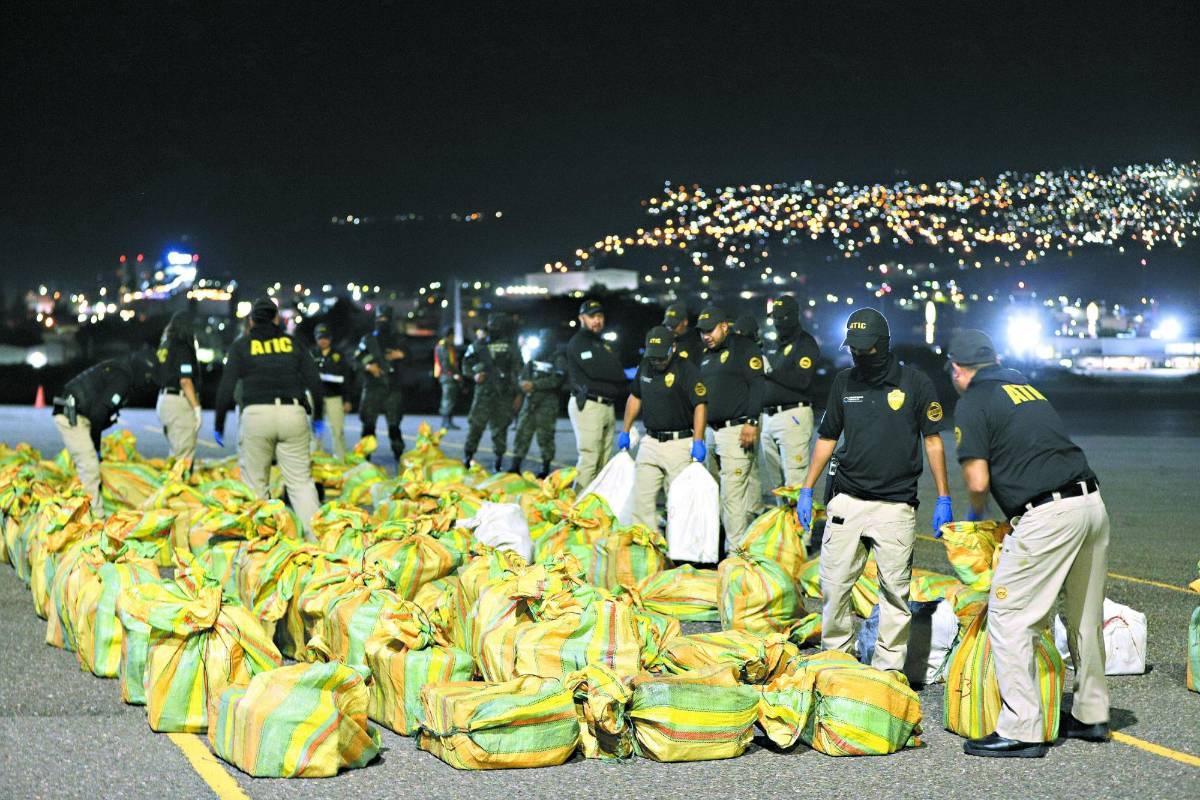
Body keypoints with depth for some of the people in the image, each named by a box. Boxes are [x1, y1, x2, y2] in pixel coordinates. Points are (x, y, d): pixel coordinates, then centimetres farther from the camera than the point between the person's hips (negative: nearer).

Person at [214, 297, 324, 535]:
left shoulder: (241, 346, 10)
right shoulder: (293, 344, 15)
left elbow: (226, 389, 3)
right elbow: (314, 382, 11)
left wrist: (218, 425, 12)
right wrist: (318, 416, 23)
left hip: (256, 415, -1)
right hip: (293, 413, 2)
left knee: (255, 482, 6)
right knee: (301, 480, 5)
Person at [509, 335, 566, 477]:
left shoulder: (558, 358, -2)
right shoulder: (534, 357, 16)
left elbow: (557, 379, -16)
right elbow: (521, 376, 17)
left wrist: (534, 385, -17)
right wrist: (523, 383, -7)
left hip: (548, 402, -6)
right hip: (530, 401, 6)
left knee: (545, 436, -3)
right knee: (521, 433, 1)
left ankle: (545, 469, 6)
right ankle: (515, 467, 3)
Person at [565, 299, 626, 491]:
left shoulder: (603, 344, 24)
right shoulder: (578, 343, -4)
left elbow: (616, 372, 17)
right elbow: (595, 370, -16)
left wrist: (617, 390, -4)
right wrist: (620, 381, -3)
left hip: (607, 406, 9)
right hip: (588, 405, -9)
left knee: (603, 463, 7)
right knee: (589, 460, -13)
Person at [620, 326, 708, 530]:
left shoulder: (686, 369, -12)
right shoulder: (645, 367, 7)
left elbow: (700, 405, -17)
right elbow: (635, 398, 21)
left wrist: (698, 442, -23)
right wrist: (625, 431, 21)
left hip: (679, 444, -6)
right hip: (650, 442, 6)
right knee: (641, 497, 5)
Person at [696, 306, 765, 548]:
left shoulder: (744, 348, -5)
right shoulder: (707, 355, 20)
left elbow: (758, 385, -13)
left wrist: (751, 421, -20)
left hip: (739, 429, -8)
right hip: (716, 431, 8)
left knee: (732, 492, -12)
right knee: (749, 486, 12)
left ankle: (735, 549, -10)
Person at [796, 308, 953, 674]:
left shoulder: (915, 382, 1)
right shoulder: (844, 382, 10)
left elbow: (932, 440, 4)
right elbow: (827, 438, 18)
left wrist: (943, 498, 1)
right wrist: (806, 489, 13)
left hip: (896, 504, -3)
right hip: (847, 501, 3)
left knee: (895, 590, -2)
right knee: (833, 585, 0)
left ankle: (888, 668, 5)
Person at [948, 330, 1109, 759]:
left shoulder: (972, 404, -1)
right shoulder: (1026, 387, 23)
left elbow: (978, 480, -7)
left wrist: (976, 514, 14)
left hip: (1047, 515, -8)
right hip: (1092, 502, 8)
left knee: (1010, 616, -3)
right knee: (1085, 616, 19)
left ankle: (1021, 731, -5)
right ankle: (1091, 715, 29)